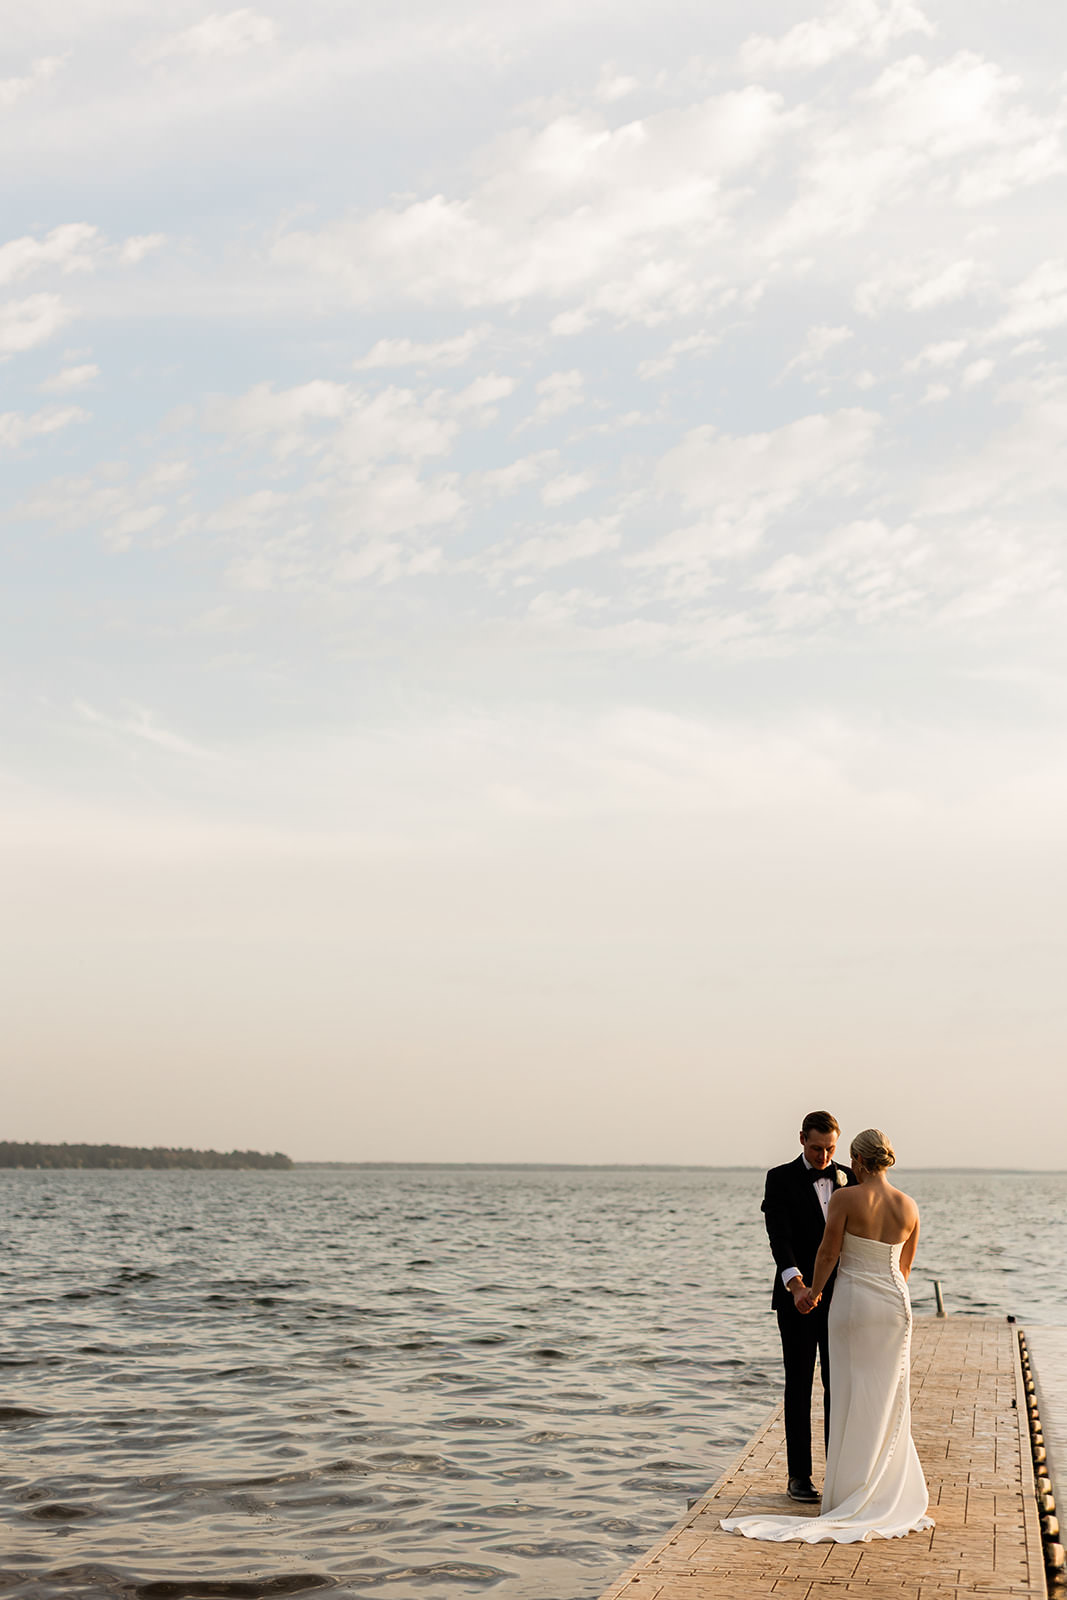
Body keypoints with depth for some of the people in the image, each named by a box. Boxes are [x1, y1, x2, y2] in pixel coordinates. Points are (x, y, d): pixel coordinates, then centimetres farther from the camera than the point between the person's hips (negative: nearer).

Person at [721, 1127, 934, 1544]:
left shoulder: (845, 1198, -12)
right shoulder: (908, 1206, 2)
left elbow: (828, 1252, -7)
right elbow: (905, 1265, 13)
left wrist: (814, 1293, 11)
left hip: (853, 1302, -3)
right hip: (896, 1305, 3)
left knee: (853, 1401, 5)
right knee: (890, 1403, 11)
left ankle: (851, 1492, 9)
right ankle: (888, 1493, 14)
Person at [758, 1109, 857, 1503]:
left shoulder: (847, 1178, 7)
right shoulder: (781, 1179, -5)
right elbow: (779, 1237, -18)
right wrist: (796, 1284, -29)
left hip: (839, 1298, 3)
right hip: (798, 1297, -3)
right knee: (799, 1386, 3)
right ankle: (798, 1475, 9)